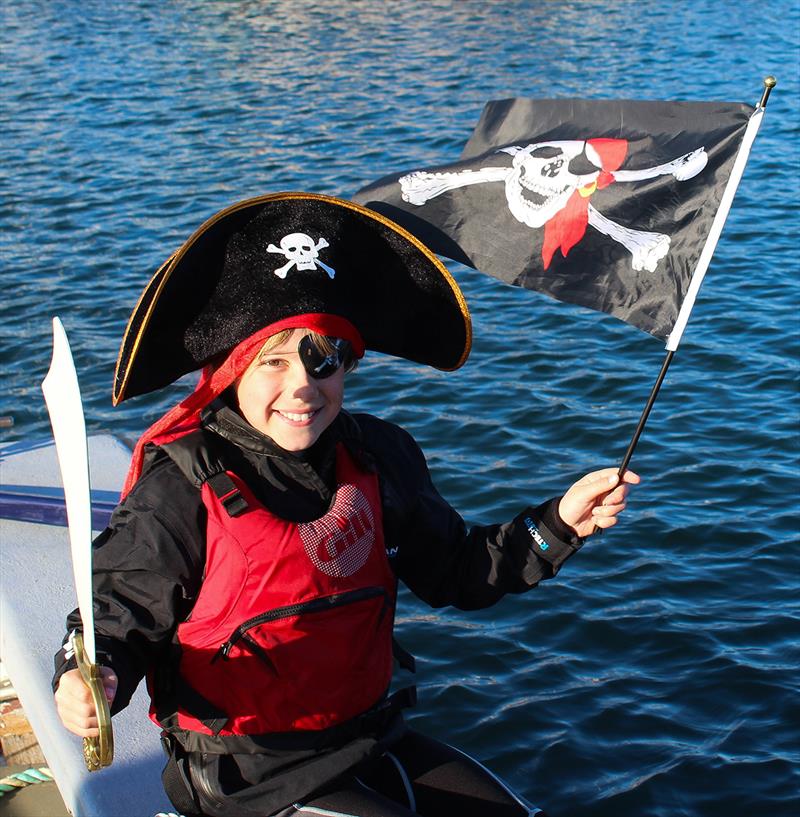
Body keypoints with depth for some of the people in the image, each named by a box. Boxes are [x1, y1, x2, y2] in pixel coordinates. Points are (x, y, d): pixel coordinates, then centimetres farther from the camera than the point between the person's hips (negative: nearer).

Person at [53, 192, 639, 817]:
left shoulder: (377, 456, 0)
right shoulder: (181, 488, -16)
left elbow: (458, 571, 8)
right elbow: (120, 610, -12)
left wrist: (559, 523, -3)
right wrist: (89, 681, -33)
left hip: (373, 738, 6)